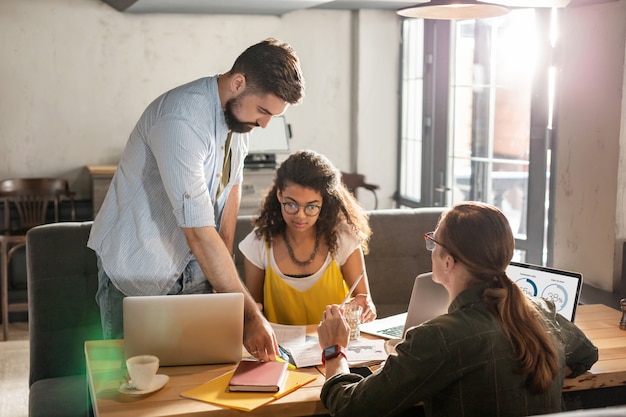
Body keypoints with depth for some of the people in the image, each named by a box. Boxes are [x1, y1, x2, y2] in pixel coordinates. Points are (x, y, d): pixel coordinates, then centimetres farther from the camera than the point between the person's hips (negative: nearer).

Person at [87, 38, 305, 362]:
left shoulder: (240, 110, -3)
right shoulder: (181, 120, -31)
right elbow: (199, 234, -33)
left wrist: (223, 267, 2)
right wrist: (250, 314, -33)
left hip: (194, 266, 7)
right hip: (139, 269, -7)